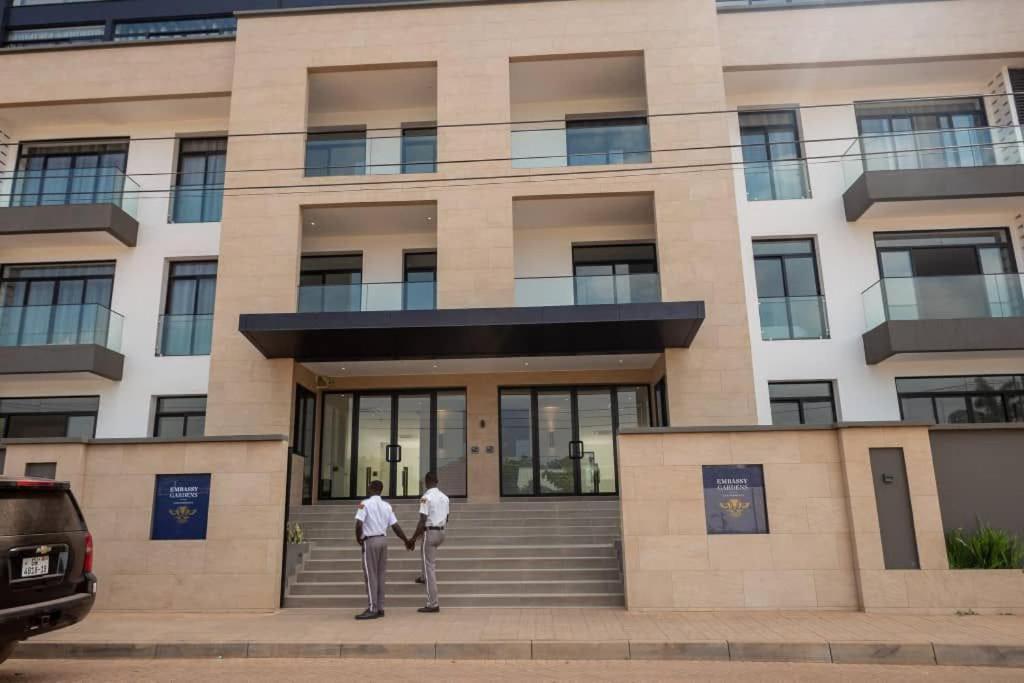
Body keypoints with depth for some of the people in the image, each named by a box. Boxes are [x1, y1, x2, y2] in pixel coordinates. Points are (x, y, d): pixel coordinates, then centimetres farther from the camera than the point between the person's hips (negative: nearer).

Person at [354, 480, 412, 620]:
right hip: (383, 540, 6)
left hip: (370, 541, -6)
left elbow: (359, 524, -17)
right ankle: (380, 608, 15)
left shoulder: (365, 504, -8)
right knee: (380, 575, 11)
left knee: (371, 575, -1)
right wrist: (406, 540, 16)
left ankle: (373, 609, -1)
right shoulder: (387, 506, 10)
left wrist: (358, 539, -1)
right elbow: (395, 526, 7)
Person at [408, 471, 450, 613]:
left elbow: (422, 521, -17)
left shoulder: (426, 497, -13)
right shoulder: (444, 497, 10)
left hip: (430, 532, -8)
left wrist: (413, 539, -12)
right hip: (441, 532, 8)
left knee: (430, 567, -3)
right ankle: (424, 578, 44)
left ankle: (433, 604, -3)